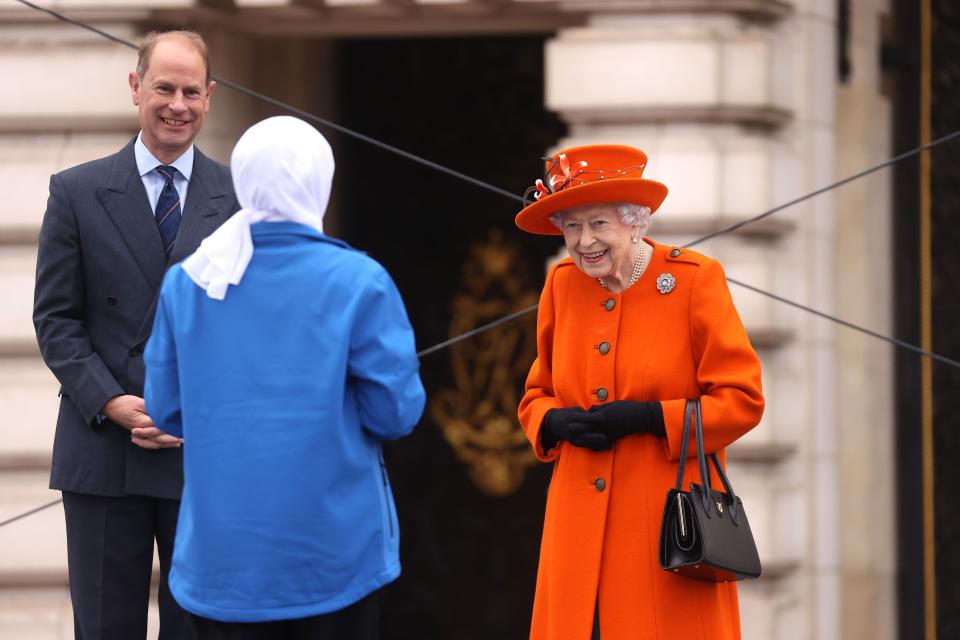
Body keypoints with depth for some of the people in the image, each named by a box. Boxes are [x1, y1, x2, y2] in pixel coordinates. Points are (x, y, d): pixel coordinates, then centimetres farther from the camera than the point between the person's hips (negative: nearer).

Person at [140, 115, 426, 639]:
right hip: (332, 552, -2)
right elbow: (397, 412, -9)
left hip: (219, 552, 2)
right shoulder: (358, 282, -9)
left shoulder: (187, 282, -1)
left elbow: (166, 411, 3)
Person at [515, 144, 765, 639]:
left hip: (669, 522, -4)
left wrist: (647, 418, -16)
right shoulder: (562, 284, 9)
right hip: (581, 527, 4)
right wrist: (559, 423, -5)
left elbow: (742, 399, -5)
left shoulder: (694, 281, -4)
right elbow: (537, 394, 19)